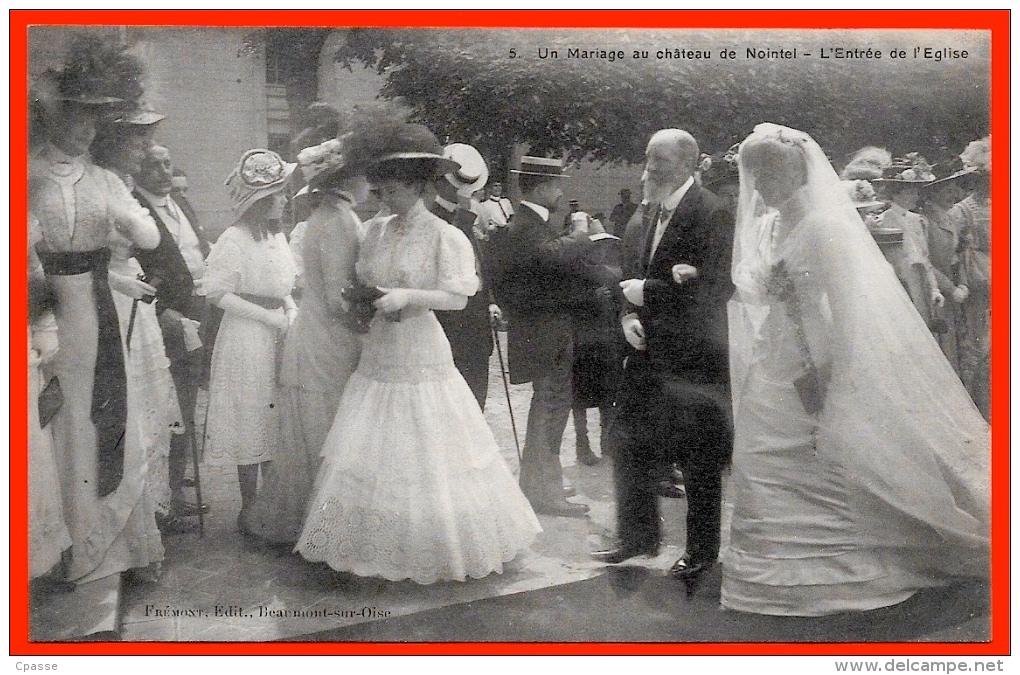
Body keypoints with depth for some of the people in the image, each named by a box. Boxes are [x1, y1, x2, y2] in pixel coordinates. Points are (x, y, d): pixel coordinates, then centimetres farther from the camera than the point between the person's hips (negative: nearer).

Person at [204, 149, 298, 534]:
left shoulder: (277, 237, 10)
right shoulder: (235, 239, -13)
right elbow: (217, 293, -17)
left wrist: (292, 313, -1)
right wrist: (270, 318, -17)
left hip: (277, 337, 7)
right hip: (246, 340, -7)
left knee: (274, 423, 13)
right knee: (251, 424, 2)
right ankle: (249, 510, 15)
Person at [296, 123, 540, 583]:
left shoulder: (445, 236, -7)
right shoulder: (377, 231, 8)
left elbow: (457, 297, -14)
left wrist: (409, 296, -24)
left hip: (423, 361, -5)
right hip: (378, 359, 6)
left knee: (427, 459, 1)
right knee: (365, 458, 6)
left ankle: (437, 549, 19)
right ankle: (377, 544, 22)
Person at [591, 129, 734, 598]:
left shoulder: (711, 216, -14)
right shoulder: (642, 215, 9)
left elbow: (711, 291, -22)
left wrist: (647, 293, -15)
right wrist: (628, 315, -2)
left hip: (693, 358, -7)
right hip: (647, 351, 7)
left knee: (700, 459, 6)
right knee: (630, 446, 12)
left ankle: (701, 551, 23)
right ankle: (638, 536, 30)